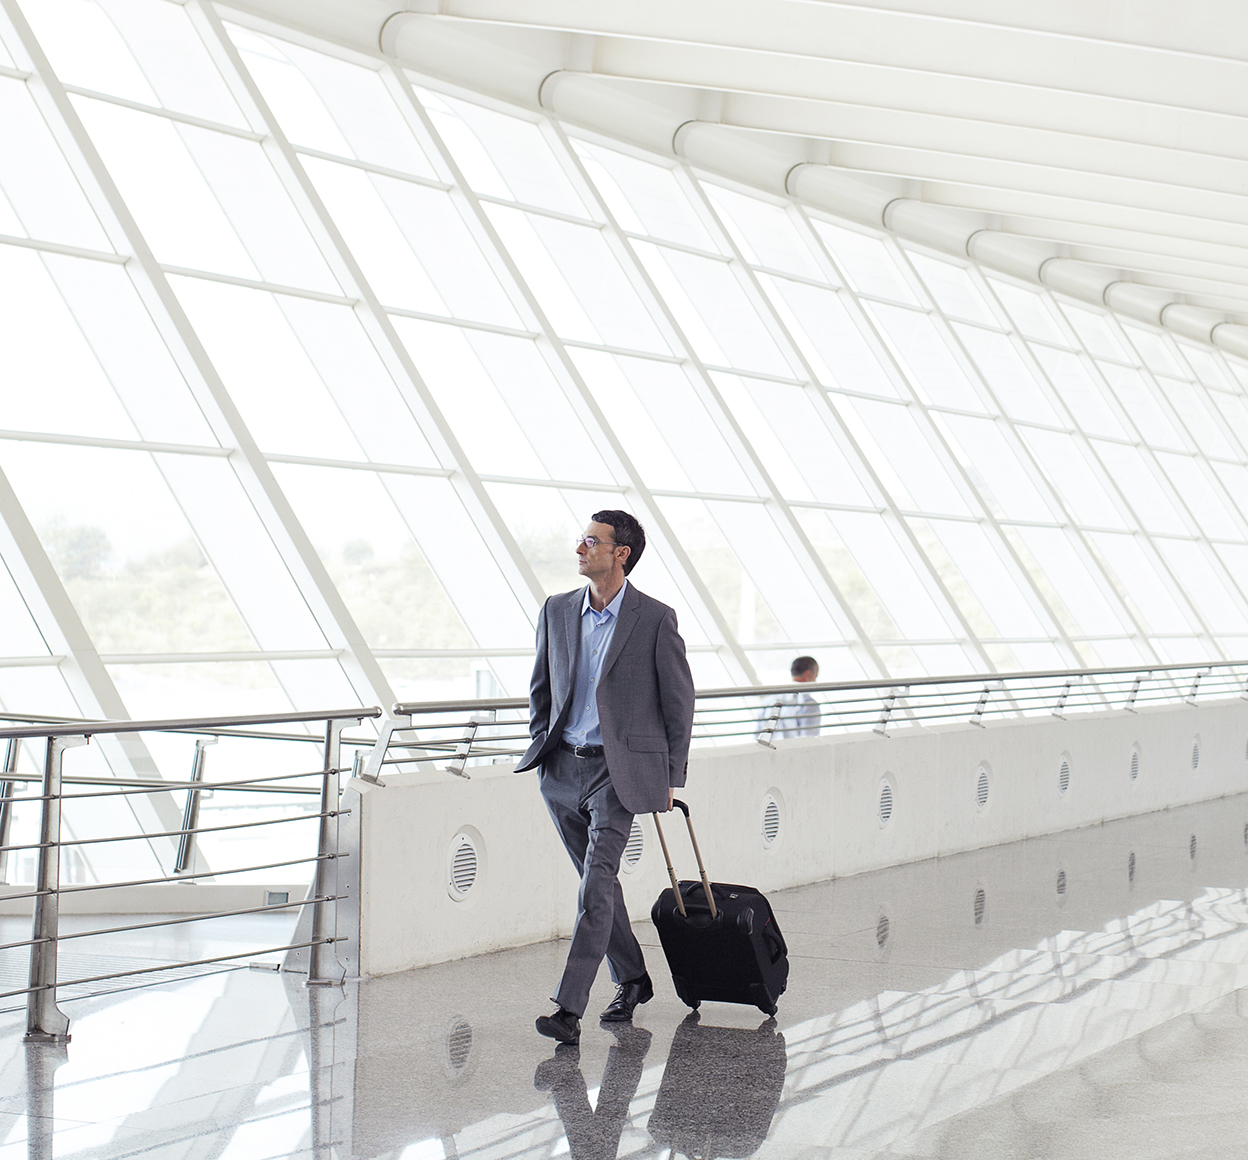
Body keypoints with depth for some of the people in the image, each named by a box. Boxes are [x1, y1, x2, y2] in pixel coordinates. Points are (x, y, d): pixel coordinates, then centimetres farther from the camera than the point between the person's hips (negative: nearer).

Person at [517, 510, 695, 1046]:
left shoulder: (655, 619, -6)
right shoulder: (557, 611, 7)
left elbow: (679, 700, 0)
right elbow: (540, 687, 19)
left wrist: (671, 778, 1)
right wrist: (541, 747, 10)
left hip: (618, 770, -5)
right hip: (562, 769, 5)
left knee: (597, 886, -14)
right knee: (598, 882, 14)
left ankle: (569, 1009, -17)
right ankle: (632, 980, 32)